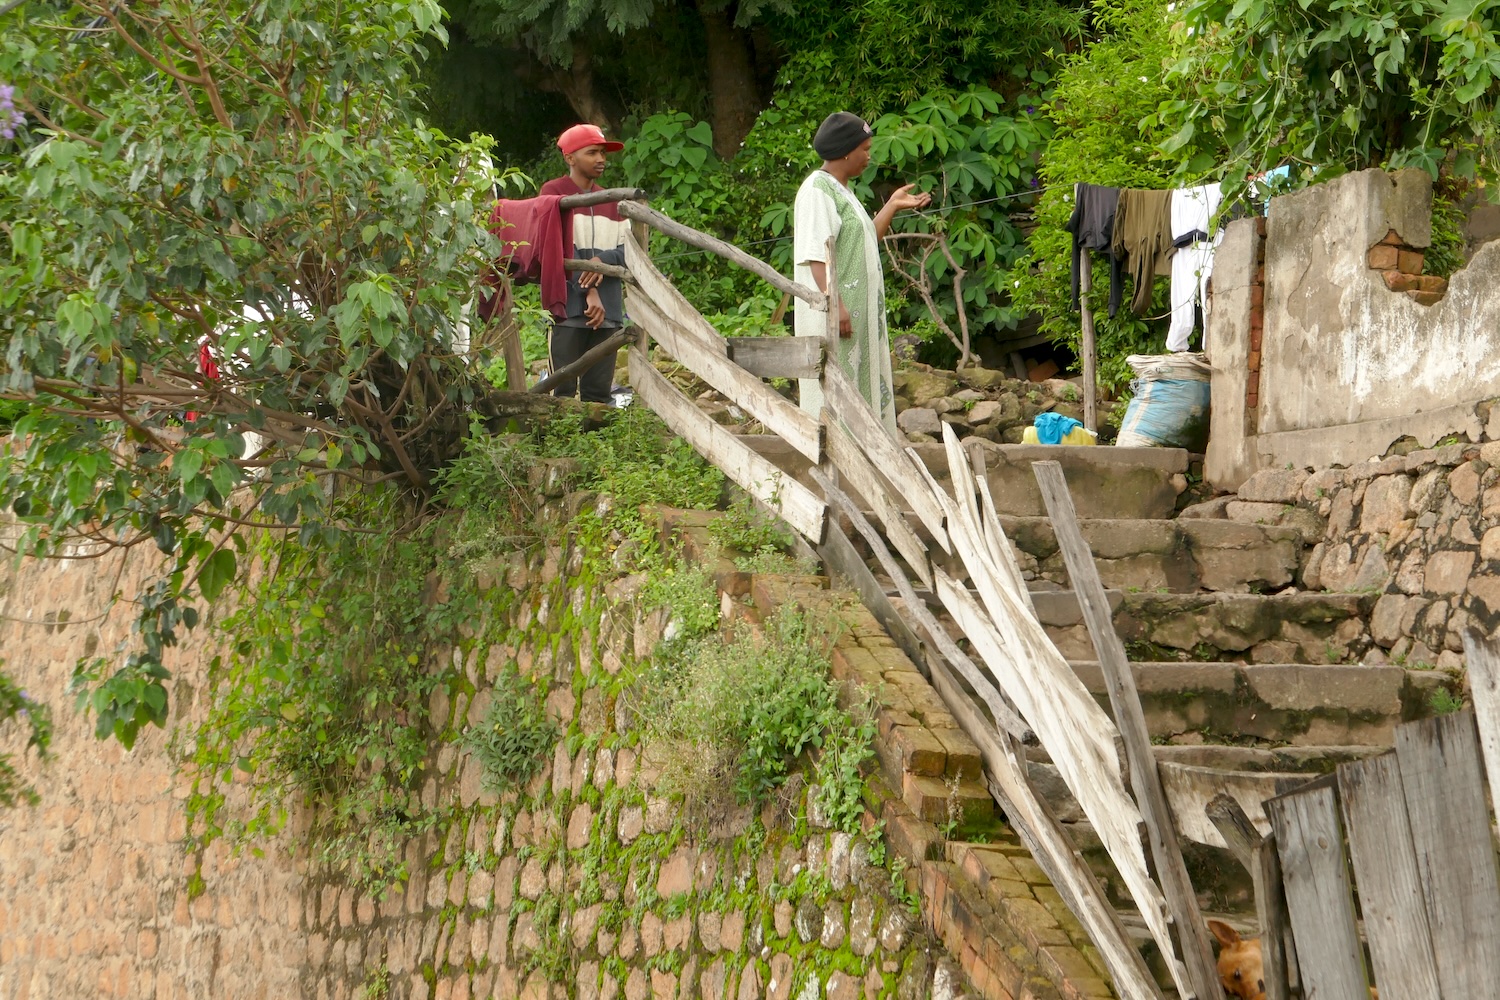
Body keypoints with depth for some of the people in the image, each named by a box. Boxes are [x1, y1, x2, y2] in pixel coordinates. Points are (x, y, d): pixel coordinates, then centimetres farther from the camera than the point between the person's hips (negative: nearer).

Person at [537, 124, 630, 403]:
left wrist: (603, 260, -11)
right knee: (564, 391, -8)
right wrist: (589, 292, -15)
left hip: (607, 310, 5)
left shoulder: (611, 201, 19)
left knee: (600, 392, 3)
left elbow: (628, 252, 12)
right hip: (567, 306, -5)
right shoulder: (553, 192, 2)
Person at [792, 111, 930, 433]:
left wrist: (893, 206, 21)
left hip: (859, 310, 10)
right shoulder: (817, 191, -12)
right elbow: (816, 254, -20)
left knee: (862, 382, 9)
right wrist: (835, 304, -27)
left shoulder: (841, 191, 19)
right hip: (834, 312, -10)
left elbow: (865, 241, 24)